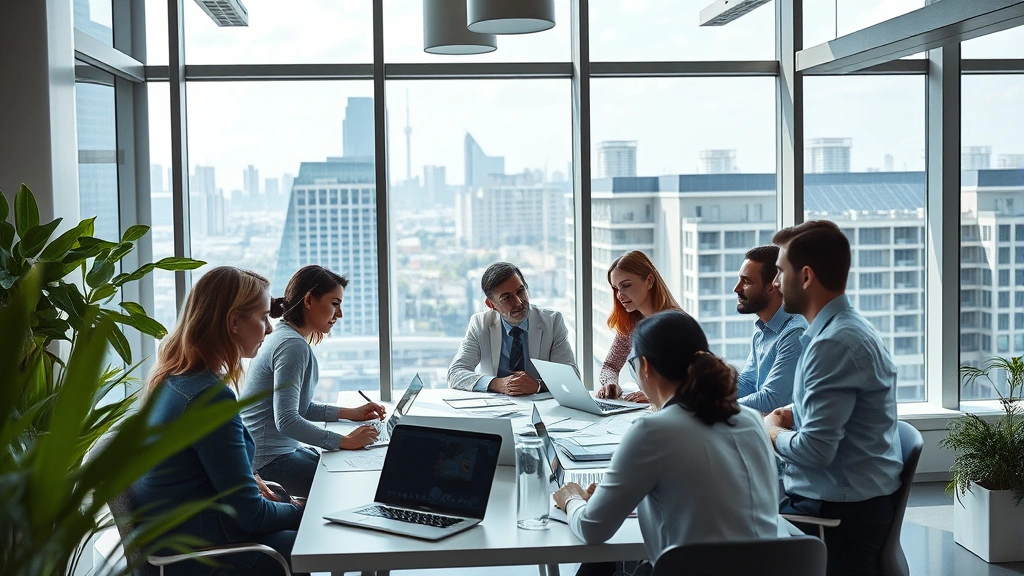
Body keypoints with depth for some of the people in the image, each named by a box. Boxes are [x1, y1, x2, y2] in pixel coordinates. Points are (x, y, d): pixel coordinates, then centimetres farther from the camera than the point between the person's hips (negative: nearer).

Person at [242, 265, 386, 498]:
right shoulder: (292, 345, -18)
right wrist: (344, 441, -21)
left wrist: (350, 413, 14)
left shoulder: (285, 337, 14)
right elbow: (286, 420, -25)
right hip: (269, 459, -11)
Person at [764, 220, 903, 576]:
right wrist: (794, 416, 5)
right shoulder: (840, 326, 11)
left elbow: (815, 450, -25)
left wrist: (772, 430, -6)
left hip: (841, 512, -9)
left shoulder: (835, 342, -22)